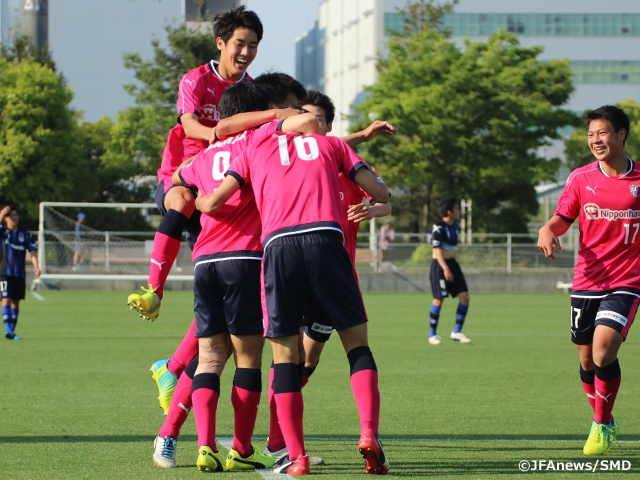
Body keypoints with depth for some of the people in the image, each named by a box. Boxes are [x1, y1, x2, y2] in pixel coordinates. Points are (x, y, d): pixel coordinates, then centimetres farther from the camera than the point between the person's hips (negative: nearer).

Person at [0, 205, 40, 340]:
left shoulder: (25, 234, 8)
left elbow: (32, 251, 1)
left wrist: (36, 266, -13)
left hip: (20, 273, 3)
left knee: (15, 302, 8)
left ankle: (12, 331, 16)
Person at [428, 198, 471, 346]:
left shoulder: (455, 227, 11)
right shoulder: (438, 228, -15)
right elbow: (437, 249, -21)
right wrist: (445, 268, -29)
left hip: (452, 263, 8)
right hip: (440, 265, -8)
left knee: (465, 296, -1)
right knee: (439, 299, -6)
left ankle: (456, 333, 7)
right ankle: (433, 335, 7)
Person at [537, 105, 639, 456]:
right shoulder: (581, 178, 4)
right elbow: (561, 219, 7)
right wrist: (547, 232, -14)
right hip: (586, 281, 3)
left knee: (603, 350, -20)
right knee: (587, 359, 8)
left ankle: (602, 425, -3)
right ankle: (604, 421, 30)